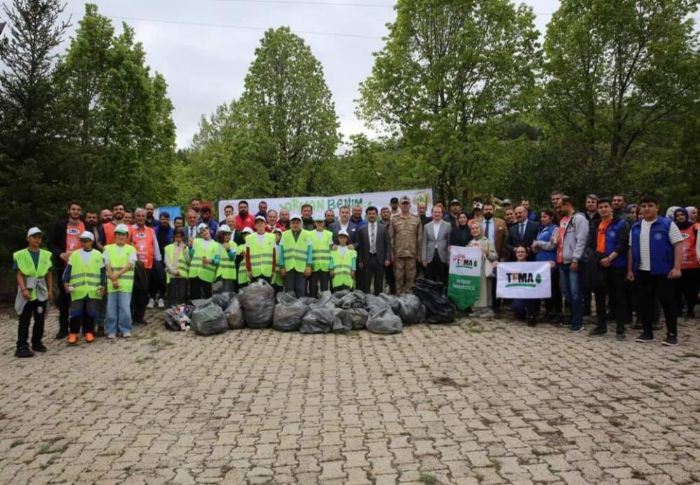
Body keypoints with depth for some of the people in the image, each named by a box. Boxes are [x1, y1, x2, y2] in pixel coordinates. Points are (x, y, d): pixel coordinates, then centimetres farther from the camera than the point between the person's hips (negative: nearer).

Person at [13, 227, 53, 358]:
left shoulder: (45, 254, 8)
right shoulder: (20, 255, -3)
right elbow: (19, 274, -7)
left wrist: (50, 290, 9)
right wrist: (23, 289, -18)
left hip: (41, 292, 4)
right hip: (27, 291, -4)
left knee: (40, 319, 10)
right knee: (24, 321, -2)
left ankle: (37, 342, 24)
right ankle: (22, 347, 1)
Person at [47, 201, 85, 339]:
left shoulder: (86, 226, 5)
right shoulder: (60, 225, 4)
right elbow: (51, 243, 3)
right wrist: (60, 254, -12)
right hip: (63, 265, 0)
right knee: (64, 296, 5)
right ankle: (63, 327, 12)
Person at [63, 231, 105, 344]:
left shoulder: (98, 255, 6)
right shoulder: (74, 254, 7)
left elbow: (102, 271, 6)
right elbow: (68, 269, 5)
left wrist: (102, 285, -1)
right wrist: (66, 282, -7)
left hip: (93, 290, 0)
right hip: (77, 290, 0)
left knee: (91, 312, 6)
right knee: (76, 312, 1)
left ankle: (89, 332, 17)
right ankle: (73, 333, 10)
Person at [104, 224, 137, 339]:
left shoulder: (131, 249, 7)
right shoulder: (108, 248, 10)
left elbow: (130, 265, -3)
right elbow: (107, 265, 2)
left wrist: (118, 274, -15)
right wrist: (113, 279, -9)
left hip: (126, 283, -1)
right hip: (111, 283, 1)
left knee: (125, 307, -5)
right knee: (111, 308, 2)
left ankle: (126, 330, 6)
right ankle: (111, 331, 11)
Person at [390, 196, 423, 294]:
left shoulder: (416, 219, 6)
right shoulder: (394, 219, 5)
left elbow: (420, 237, 5)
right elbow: (391, 237, 4)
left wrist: (419, 253, 1)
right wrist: (392, 253, -1)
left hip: (412, 253, 0)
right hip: (398, 253, 0)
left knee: (410, 276, 4)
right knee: (399, 276, 4)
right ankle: (399, 295, 13)